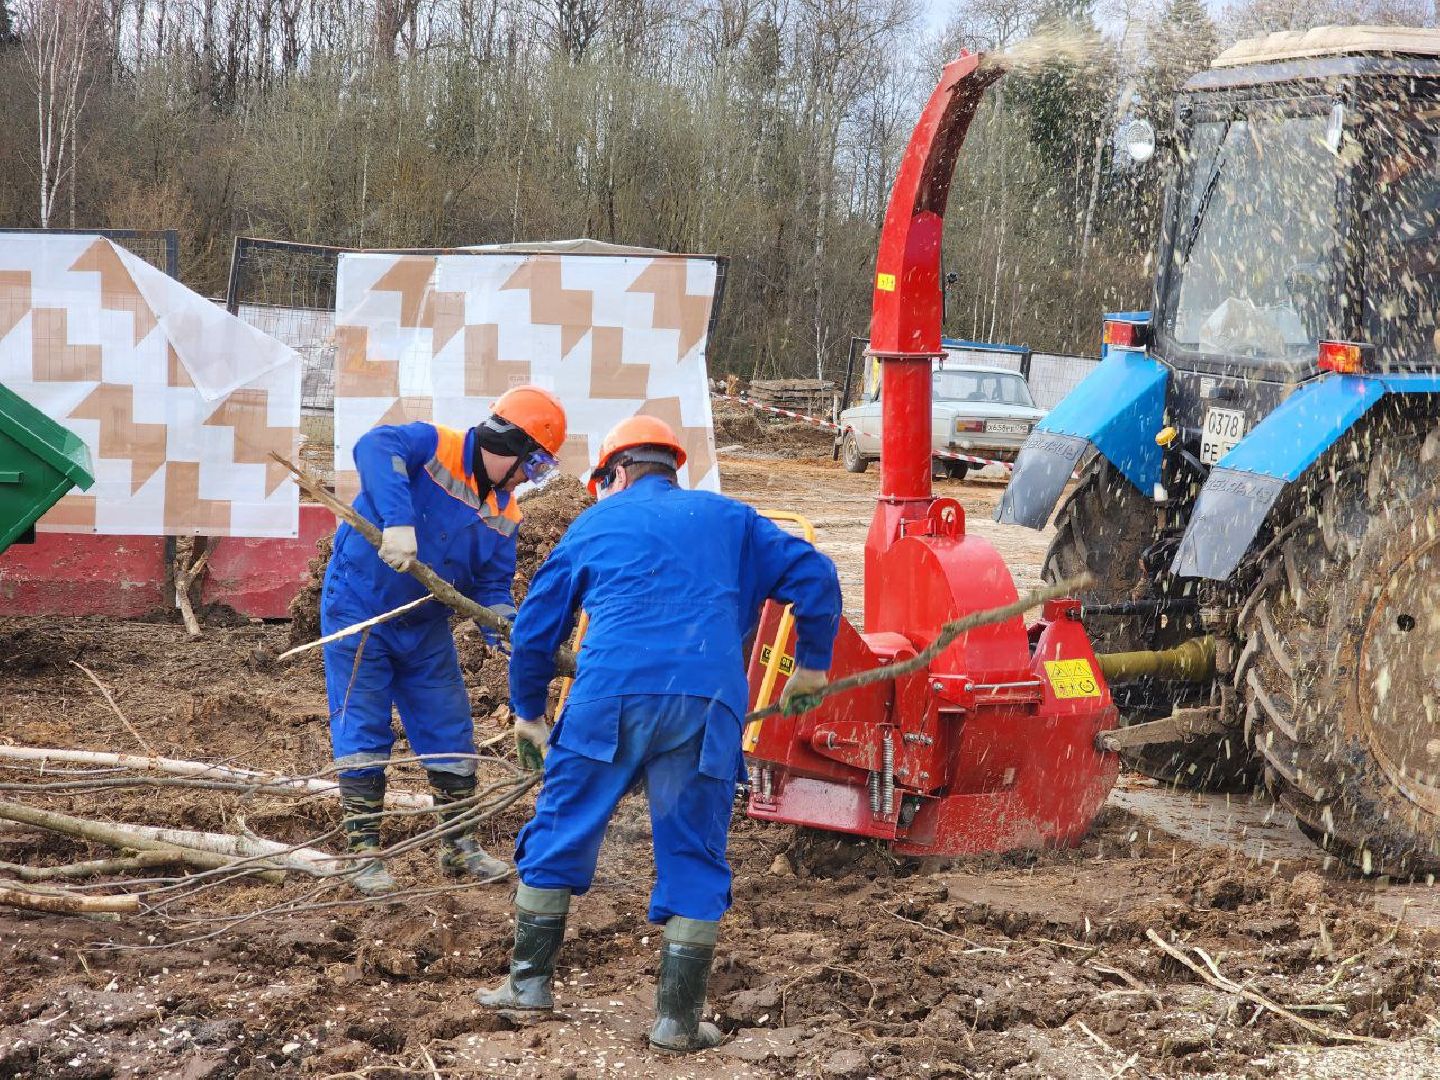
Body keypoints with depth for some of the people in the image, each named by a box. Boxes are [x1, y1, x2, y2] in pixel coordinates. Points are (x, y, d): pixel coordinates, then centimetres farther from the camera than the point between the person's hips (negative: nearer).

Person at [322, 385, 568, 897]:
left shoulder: (505, 515, 1)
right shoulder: (433, 447, -19)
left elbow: (491, 586, 0)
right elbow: (374, 448, -38)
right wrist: (397, 519, -50)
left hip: (425, 626, 7)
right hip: (360, 609, -7)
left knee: (451, 733, 10)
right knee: (362, 732, -4)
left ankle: (459, 845, 25)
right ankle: (364, 854, 4)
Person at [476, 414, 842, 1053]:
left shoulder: (595, 524, 21)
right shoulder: (727, 519, 24)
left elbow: (535, 627, 22)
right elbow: (813, 574, 15)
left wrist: (528, 711, 35)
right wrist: (812, 664, 26)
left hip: (612, 695, -1)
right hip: (708, 701, 1)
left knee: (560, 832, 14)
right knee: (693, 859, 7)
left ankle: (529, 981, 19)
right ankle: (677, 1019, 5)